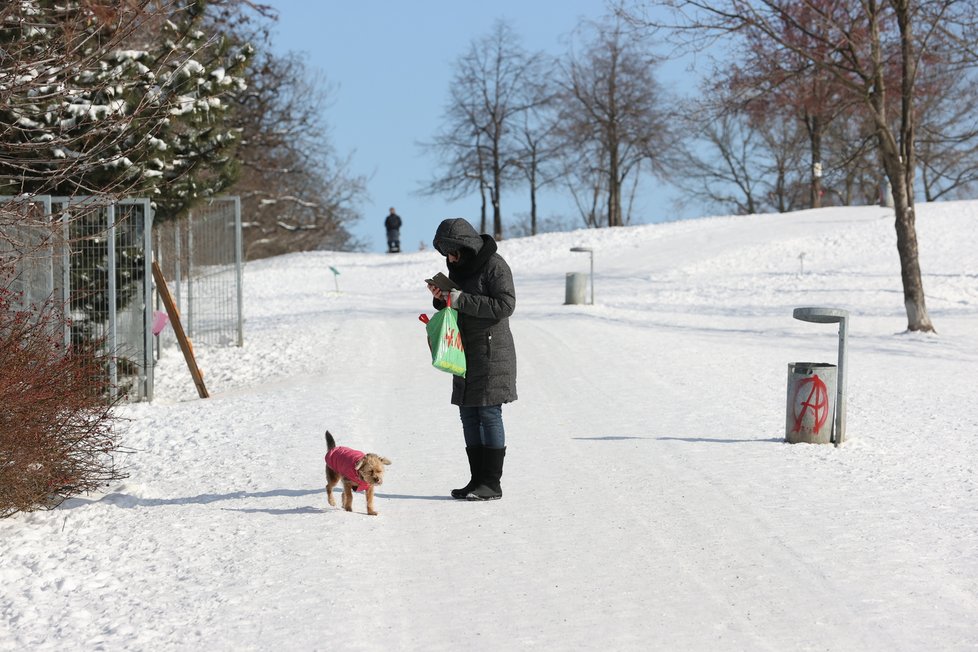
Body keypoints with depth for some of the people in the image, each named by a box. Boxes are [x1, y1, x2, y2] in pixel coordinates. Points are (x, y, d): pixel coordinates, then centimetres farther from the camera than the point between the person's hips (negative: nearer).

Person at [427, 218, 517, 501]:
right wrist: (441, 298, -2)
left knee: (489, 414, -8)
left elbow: (506, 305, -20)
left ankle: (492, 483, -4)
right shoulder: (459, 267, 13)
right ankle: (477, 480, 13)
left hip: (492, 351, -8)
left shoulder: (494, 265, -12)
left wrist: (462, 300, -22)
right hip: (466, 351, 8)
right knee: (468, 414, 7)